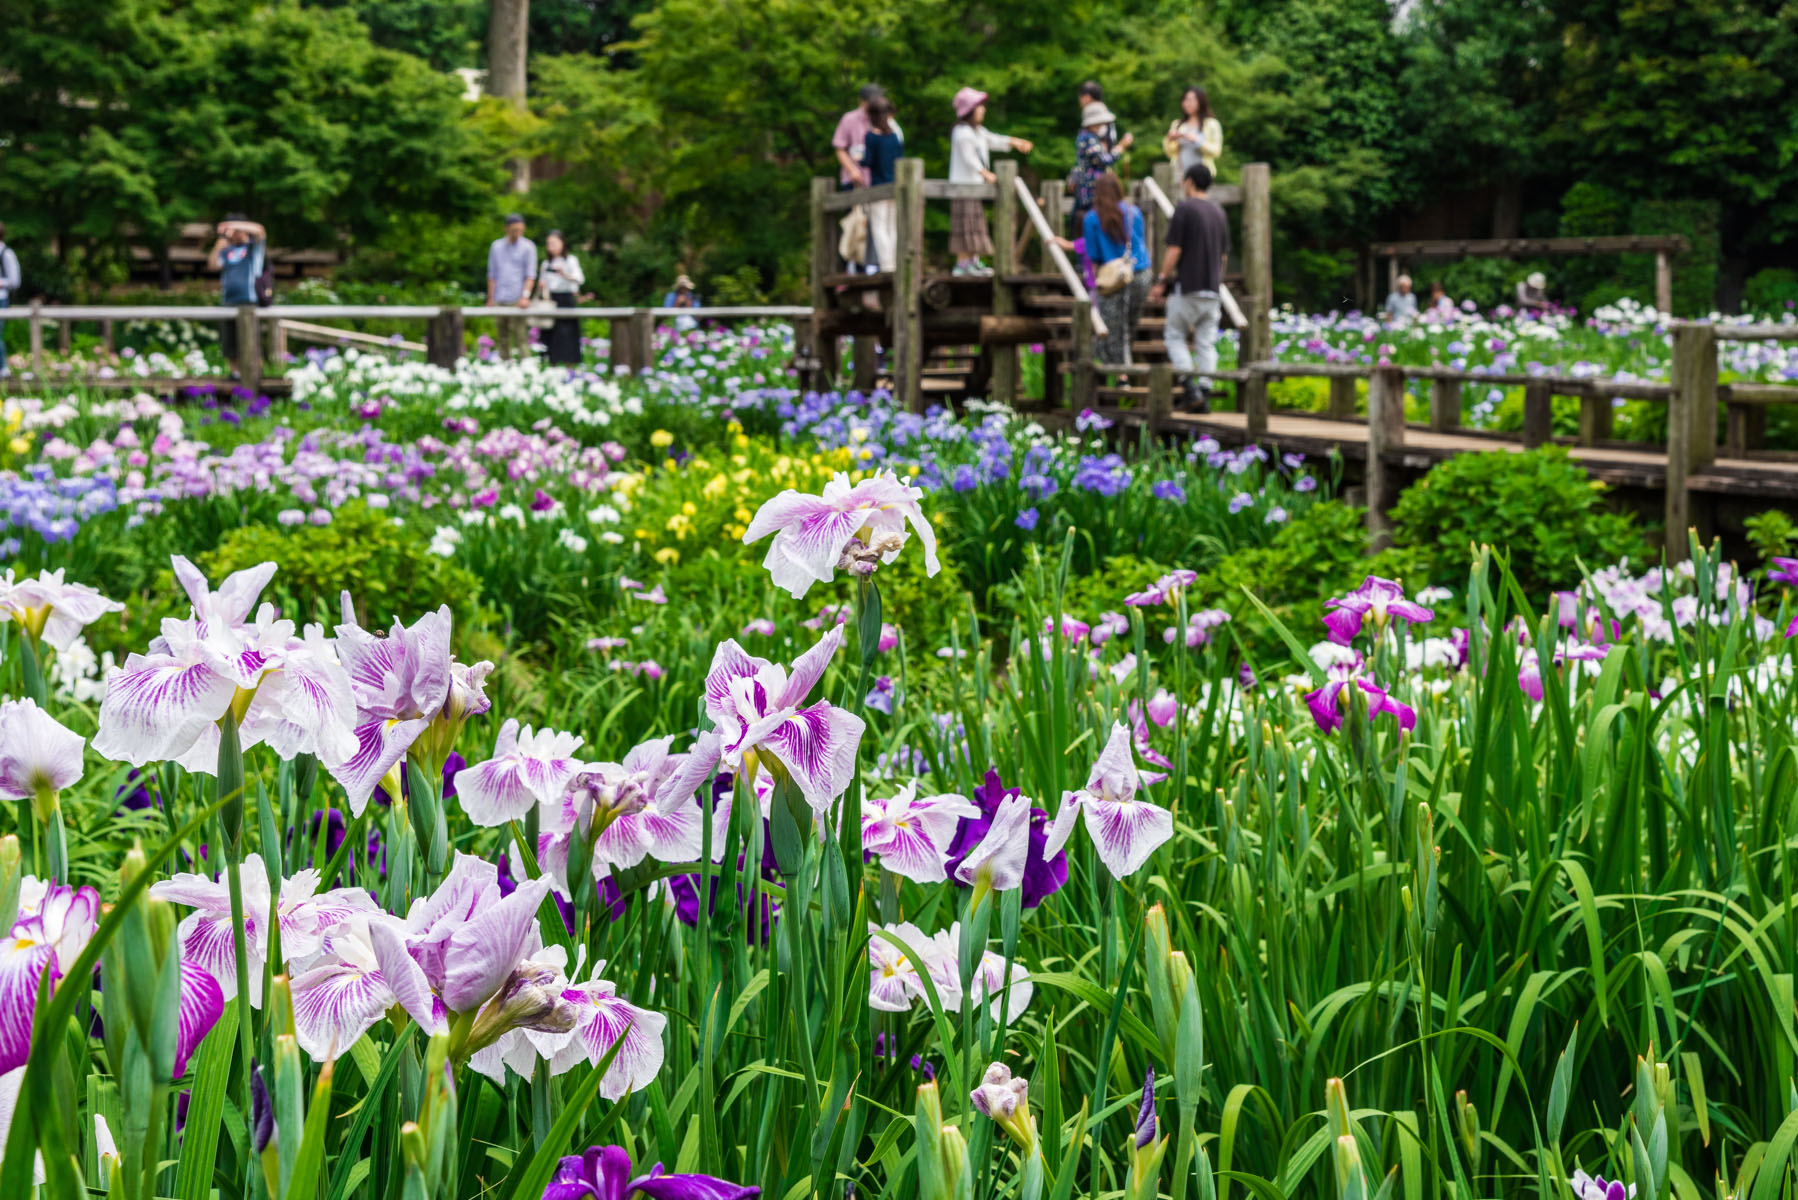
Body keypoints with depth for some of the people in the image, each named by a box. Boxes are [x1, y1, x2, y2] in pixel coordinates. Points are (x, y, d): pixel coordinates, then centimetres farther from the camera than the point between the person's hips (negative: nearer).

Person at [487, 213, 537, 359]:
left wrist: (525, 296, -16)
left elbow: (530, 275, -3)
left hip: (517, 300, -4)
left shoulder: (528, 247, 2)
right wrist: (490, 298, 9)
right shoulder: (496, 246, 13)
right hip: (500, 300, 4)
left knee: (519, 336, -11)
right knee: (503, 338, 5)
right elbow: (492, 274, 16)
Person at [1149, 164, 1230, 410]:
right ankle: (1204, 391, 2)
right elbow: (1224, 255, 16)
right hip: (1212, 288, 6)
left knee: (1176, 336, 5)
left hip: (1188, 287, -6)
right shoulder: (1219, 213, 13)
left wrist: (1161, 281, -5)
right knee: (1206, 342, 7)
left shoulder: (1184, 209, -7)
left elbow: (1174, 251, -12)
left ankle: (1190, 387, -9)